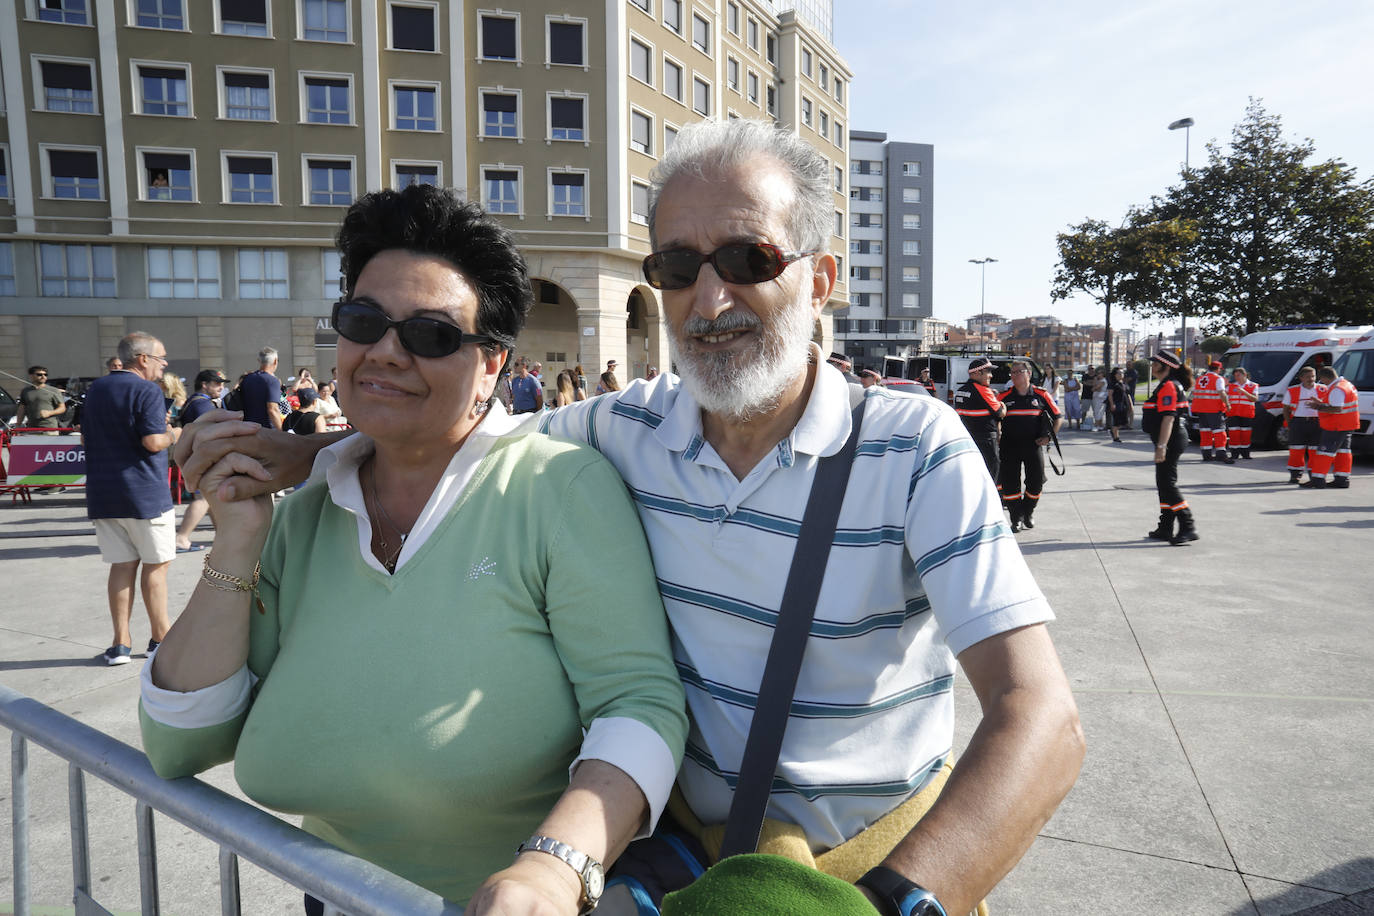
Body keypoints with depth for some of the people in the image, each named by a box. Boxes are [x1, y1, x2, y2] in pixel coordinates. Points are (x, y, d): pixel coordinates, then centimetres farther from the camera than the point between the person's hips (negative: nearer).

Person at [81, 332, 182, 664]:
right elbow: (153, 442, -20)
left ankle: (121, 644, 9)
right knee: (156, 564, 5)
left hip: (102, 493, 7)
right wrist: (173, 434, -1)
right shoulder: (147, 390, -12)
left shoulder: (96, 389, 12)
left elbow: (85, 438, 20)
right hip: (143, 492, -7)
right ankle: (160, 637, 12)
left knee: (122, 565, 9)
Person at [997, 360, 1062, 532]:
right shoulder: (1004, 396, 2)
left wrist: (1049, 436, -2)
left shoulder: (1041, 395, 3)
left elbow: (1058, 417, 9)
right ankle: (1016, 519, 12)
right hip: (1010, 446, 0)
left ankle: (1028, 511, 28)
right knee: (1010, 483, 0)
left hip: (1033, 445, 0)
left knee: (1036, 482, 3)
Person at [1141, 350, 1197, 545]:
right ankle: (1165, 529, 19)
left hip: (1171, 441, -11)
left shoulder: (1169, 387, -15)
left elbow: (1168, 418, -23)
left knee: (1168, 483, -11)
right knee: (1163, 483, 13)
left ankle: (1188, 528, -11)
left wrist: (1161, 446, -27)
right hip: (1172, 442, 11)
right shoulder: (1166, 386, 18)